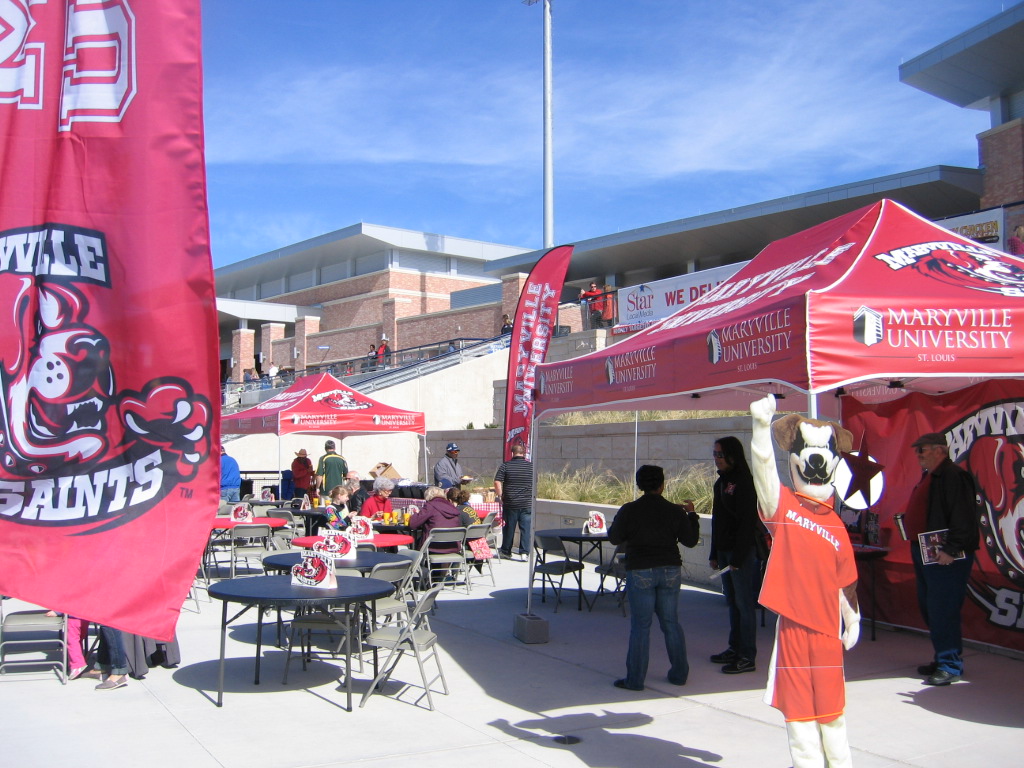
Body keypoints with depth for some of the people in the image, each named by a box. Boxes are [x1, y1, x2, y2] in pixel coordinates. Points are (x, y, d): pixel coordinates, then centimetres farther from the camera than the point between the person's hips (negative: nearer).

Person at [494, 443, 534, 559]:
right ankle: (524, 552, 2)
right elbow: (534, 483, 12)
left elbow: (497, 481, -8)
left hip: (510, 503, 0)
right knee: (526, 528, 4)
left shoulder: (505, 465, -3)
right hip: (527, 503, 0)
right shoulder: (531, 466, 2)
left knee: (509, 528, 9)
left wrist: (500, 496, 3)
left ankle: (506, 551, 19)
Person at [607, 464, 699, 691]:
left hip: (640, 572, -3)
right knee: (671, 622, 14)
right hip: (670, 571, 3)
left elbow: (614, 538, 1)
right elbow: (690, 540, 6)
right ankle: (679, 673, 22)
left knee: (640, 625, 2)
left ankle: (635, 679, 5)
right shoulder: (675, 511, -2)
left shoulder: (628, 511, -8)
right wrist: (691, 514, 19)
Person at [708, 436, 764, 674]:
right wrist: (714, 554, 16)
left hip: (742, 552, -9)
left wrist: (737, 558, -19)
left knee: (744, 603, -4)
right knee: (732, 601, 14)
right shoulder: (721, 482, 14)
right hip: (724, 551, 9)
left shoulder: (744, 483, -14)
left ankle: (747, 657, 1)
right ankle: (735, 648, 22)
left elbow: (747, 523, -18)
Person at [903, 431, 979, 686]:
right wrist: (906, 522, 13)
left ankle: (951, 665, 1)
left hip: (946, 557, -11)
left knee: (942, 610, -8)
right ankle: (943, 658, 26)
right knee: (928, 608, 15)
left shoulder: (953, 476, -16)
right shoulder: (928, 477, 17)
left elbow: (963, 518, -23)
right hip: (924, 554, 11)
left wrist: (951, 549, -25)